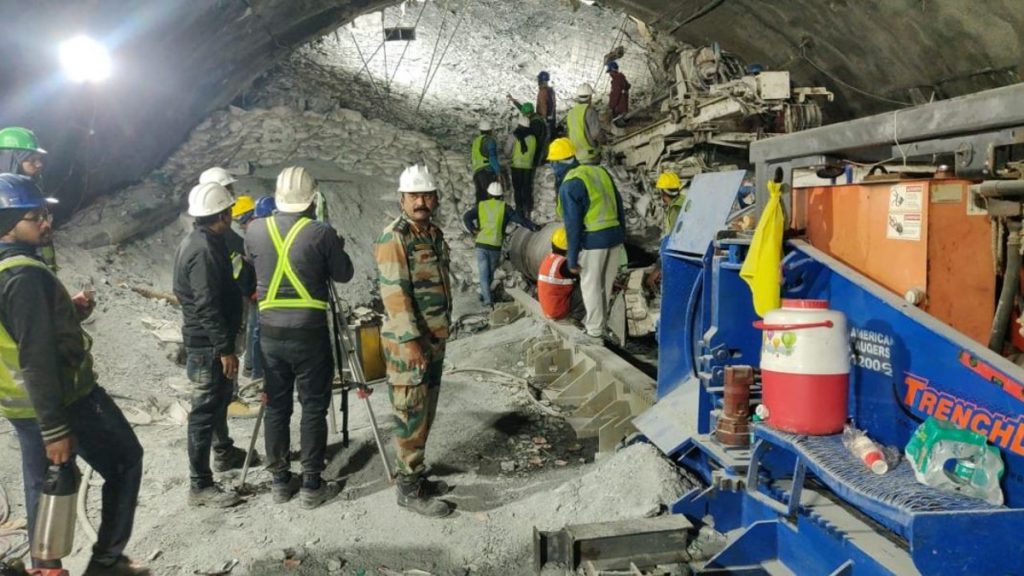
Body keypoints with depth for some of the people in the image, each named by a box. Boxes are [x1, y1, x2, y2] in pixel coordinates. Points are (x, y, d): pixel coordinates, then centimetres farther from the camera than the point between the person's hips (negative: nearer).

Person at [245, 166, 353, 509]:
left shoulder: (255, 230, -1)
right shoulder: (321, 233, -11)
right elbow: (343, 274, 0)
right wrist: (338, 247, 18)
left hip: (270, 333, 4)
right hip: (310, 333, -4)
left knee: (277, 408, 13)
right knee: (313, 408, 5)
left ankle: (280, 481, 22)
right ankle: (312, 486, 11)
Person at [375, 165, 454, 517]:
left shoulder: (434, 234, 12)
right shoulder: (394, 238, -15)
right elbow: (395, 293, -20)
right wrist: (411, 341, -22)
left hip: (435, 339, 9)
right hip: (408, 342, -9)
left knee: (426, 414, 16)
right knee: (411, 416, -2)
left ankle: (417, 476, 28)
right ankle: (410, 489, 7)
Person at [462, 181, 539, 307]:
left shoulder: (481, 206, 8)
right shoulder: (504, 207, 3)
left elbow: (466, 217, -1)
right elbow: (518, 218, -3)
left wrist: (473, 230, 3)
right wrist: (533, 226, 3)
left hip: (481, 244, 1)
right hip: (495, 246, -1)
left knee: (484, 273, 3)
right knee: (490, 272, 19)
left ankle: (487, 299, -9)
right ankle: (484, 294, 32)